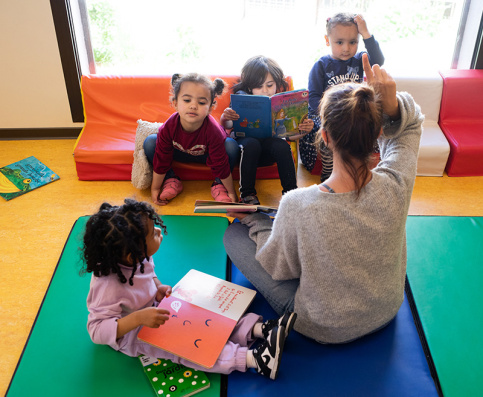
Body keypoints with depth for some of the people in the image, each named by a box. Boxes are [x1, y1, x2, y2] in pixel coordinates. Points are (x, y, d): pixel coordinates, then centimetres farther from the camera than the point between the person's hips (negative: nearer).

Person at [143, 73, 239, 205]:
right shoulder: (168, 128, -33)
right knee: (150, 142, -22)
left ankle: (218, 184, -9)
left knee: (231, 146, -31)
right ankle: (171, 179, -5)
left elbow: (220, 164, -28)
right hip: (179, 152, 2)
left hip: (205, 154, -1)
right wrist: (155, 189, -13)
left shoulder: (212, 131, -38)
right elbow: (161, 161, -20)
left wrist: (231, 192, -20)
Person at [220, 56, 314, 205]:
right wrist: (225, 118, -38)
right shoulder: (242, 99, -7)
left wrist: (304, 127, -28)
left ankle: (290, 191, -15)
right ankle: (246, 193, -21)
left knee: (282, 146, -29)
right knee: (252, 144, -34)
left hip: (269, 144, 2)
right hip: (245, 140, -1)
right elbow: (227, 125, -15)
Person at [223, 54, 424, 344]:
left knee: (234, 235, 5)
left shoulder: (298, 205, -37)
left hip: (325, 329, -4)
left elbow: (279, 267, -15)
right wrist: (392, 105, -26)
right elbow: (411, 125, -4)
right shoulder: (396, 185, -27)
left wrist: (254, 220, 0)